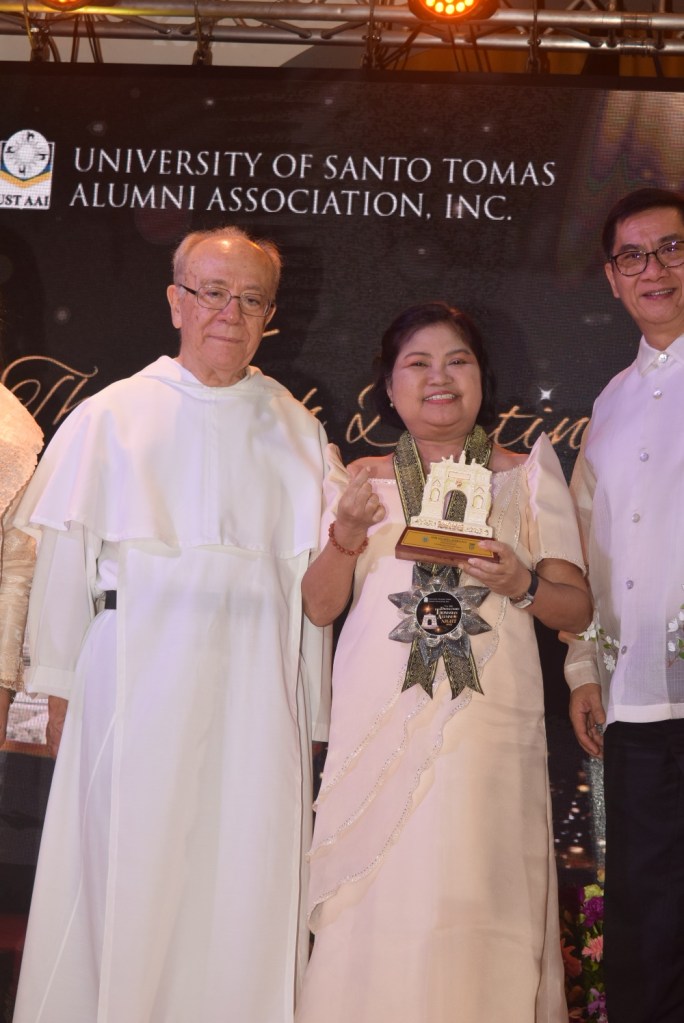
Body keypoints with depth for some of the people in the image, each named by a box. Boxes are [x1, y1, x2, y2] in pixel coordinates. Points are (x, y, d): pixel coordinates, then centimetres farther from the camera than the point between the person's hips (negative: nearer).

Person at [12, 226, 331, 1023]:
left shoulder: (296, 431, 10)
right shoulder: (110, 418, 3)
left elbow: (316, 580, 8)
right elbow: (64, 562, 3)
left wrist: (309, 713, 5)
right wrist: (54, 691, 1)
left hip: (255, 689, 2)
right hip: (136, 680, -2)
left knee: (245, 882, 4)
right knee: (129, 875, 2)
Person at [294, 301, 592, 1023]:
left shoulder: (527, 475, 10)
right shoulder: (360, 480, 12)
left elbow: (577, 609, 7)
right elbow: (319, 606, 7)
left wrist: (523, 584, -14)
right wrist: (345, 535, -11)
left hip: (489, 723, 0)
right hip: (376, 723, 1)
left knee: (478, 901, -5)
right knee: (375, 915, 0)